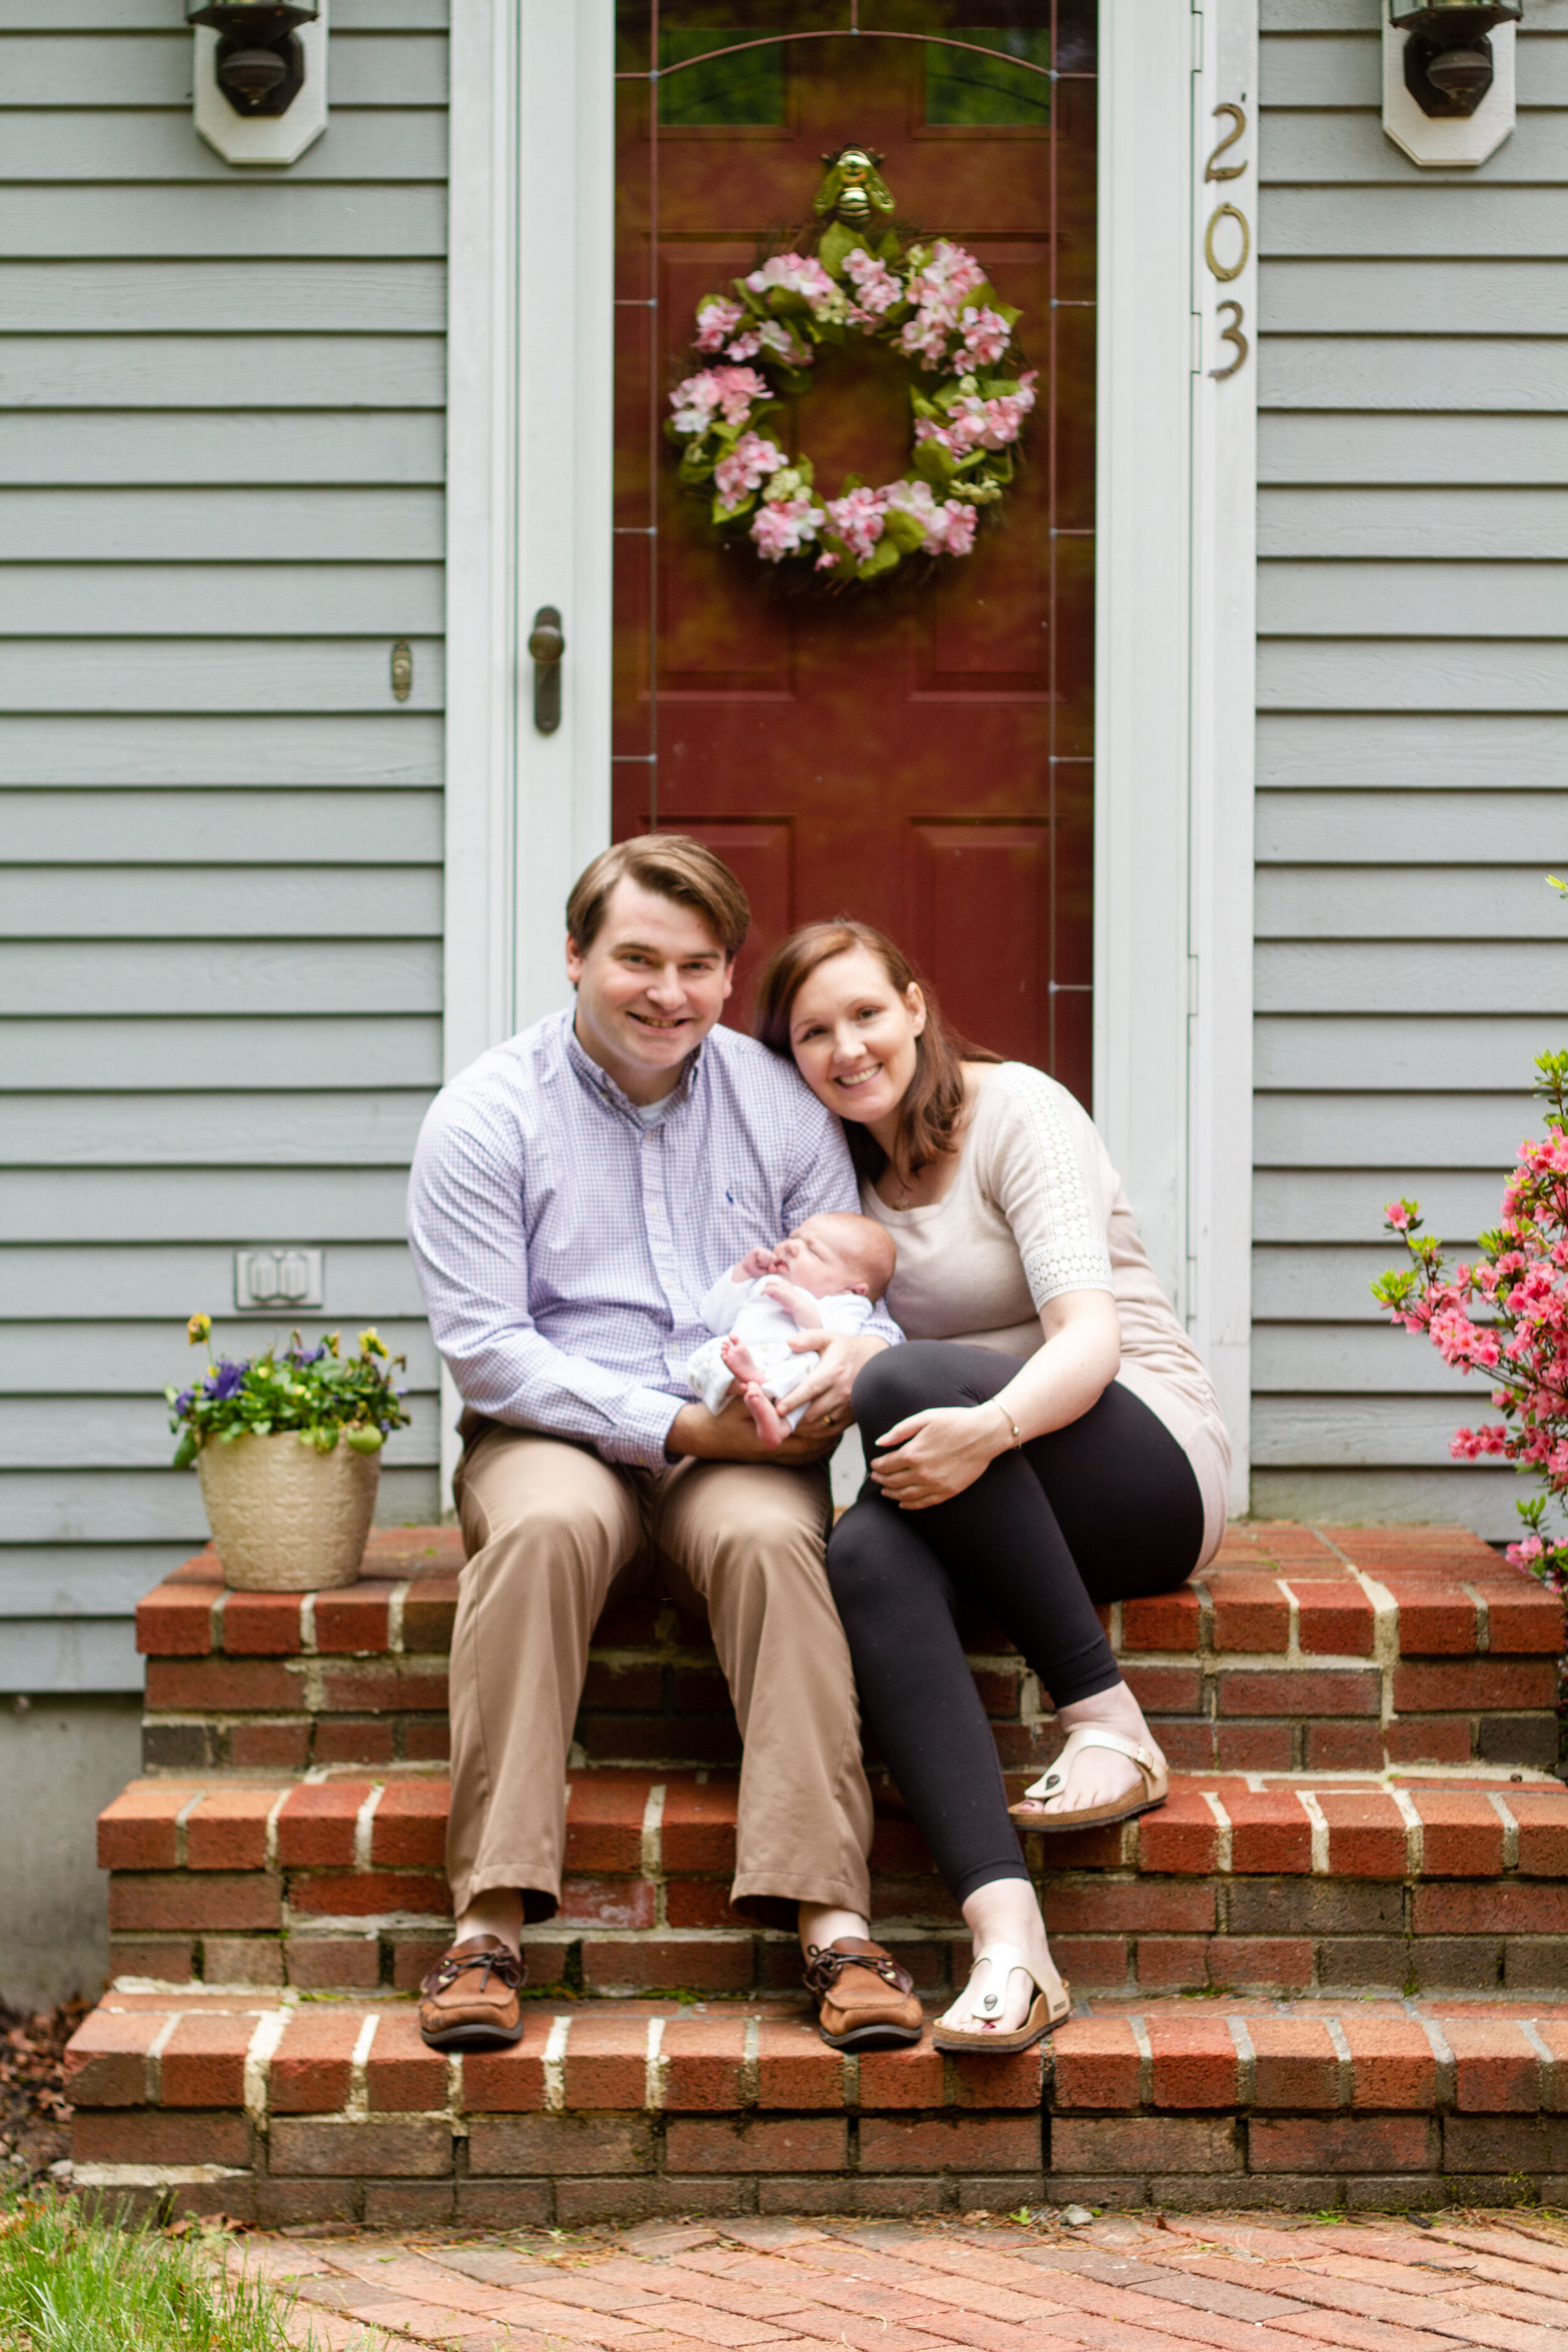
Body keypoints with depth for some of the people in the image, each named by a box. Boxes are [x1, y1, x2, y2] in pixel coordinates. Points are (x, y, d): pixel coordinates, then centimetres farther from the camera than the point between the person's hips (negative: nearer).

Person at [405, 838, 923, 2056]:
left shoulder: (782, 1104, 10)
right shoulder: (486, 1118, 0)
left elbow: (854, 1294, 10)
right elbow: (486, 1349, -7)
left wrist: (855, 1355, -17)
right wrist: (677, 1423, -17)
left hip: (743, 1452, 2)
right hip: (555, 1439, -2)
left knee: (769, 1535, -33)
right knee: (547, 1525, -36)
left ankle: (836, 1922, -37)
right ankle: (490, 1924, -35)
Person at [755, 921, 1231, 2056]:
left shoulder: (1018, 1111, -7)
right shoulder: (843, 1169, 13)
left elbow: (1092, 1339, -20)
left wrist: (988, 1428, -40)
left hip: (1152, 1461, -5)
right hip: (996, 1501, 5)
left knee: (906, 1381, -33)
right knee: (866, 1554, -31)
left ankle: (1111, 1722, -23)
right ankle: (1009, 1941, -45)